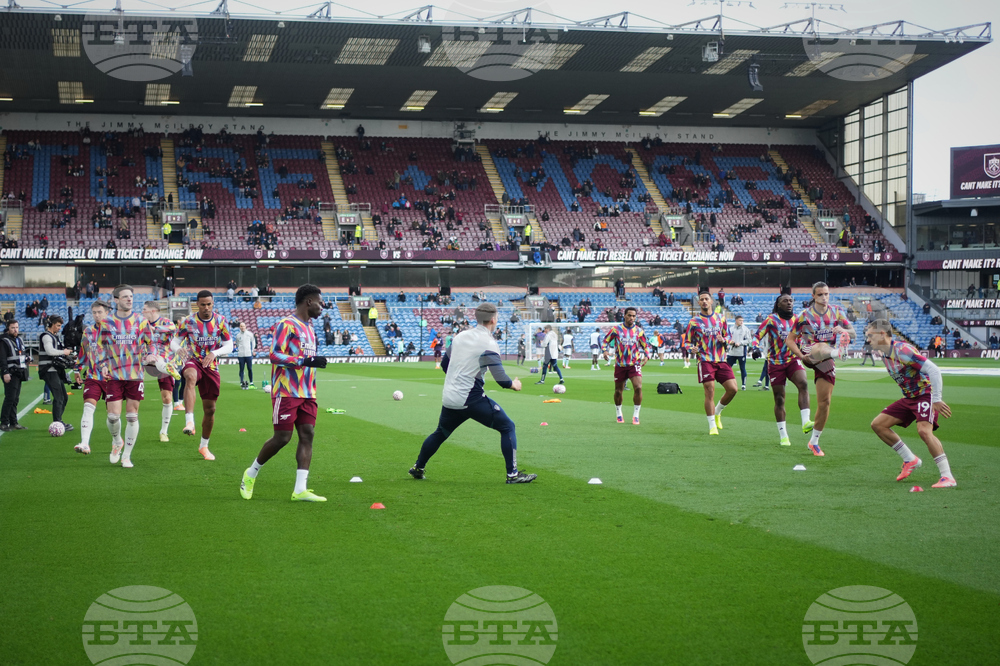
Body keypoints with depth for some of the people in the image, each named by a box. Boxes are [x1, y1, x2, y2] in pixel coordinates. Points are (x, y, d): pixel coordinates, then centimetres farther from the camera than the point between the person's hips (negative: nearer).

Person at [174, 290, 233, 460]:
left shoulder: (221, 321, -2)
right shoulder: (188, 322, -5)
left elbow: (229, 346, -1)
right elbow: (175, 341, -1)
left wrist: (215, 353, -21)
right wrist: (179, 349, -25)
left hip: (211, 367, 3)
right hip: (193, 362, -3)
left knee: (210, 409, 8)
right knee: (191, 377, -41)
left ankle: (204, 446, 29)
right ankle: (189, 422, -52)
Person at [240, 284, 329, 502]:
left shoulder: (309, 328, 19)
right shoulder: (286, 325, -9)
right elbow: (275, 355, -18)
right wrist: (305, 361, -24)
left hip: (307, 394, 8)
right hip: (286, 392, -8)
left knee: (307, 435, -2)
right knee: (282, 437, -6)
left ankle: (300, 490, -4)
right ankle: (251, 474, 17)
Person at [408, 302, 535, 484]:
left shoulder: (460, 336, 8)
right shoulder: (488, 343, -12)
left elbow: (444, 364, 20)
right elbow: (501, 379, -16)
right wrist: (513, 384, 4)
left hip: (449, 399, 7)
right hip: (471, 399, -7)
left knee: (440, 433, 28)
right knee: (507, 427, 2)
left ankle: (418, 468, 36)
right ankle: (513, 474, -3)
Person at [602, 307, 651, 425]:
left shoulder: (639, 331, 4)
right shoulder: (616, 329, 1)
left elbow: (646, 345, 14)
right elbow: (606, 340, 12)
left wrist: (646, 356, -4)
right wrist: (606, 350, -7)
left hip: (635, 364, 0)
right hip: (620, 365, 0)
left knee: (638, 388, -18)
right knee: (618, 391, 8)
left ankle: (636, 415, -7)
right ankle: (618, 414, 32)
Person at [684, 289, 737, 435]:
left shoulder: (721, 317, 11)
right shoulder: (694, 321, 2)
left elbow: (728, 335, 19)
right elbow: (687, 341, 7)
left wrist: (724, 340, -5)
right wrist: (692, 349, -15)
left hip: (721, 360, 3)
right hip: (705, 361, -3)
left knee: (732, 389, -6)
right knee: (710, 392, -9)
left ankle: (717, 412, 21)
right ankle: (712, 426, 1)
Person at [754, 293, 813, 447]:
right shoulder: (771, 319, -4)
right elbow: (757, 335, -7)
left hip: (792, 360, 2)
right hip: (775, 363, -2)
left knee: (803, 384, -27)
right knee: (779, 399, 2)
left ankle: (805, 423, -35)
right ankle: (783, 436, 12)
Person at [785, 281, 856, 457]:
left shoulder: (836, 311, -1)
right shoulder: (805, 315, -9)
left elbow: (853, 334, 1)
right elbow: (790, 340, -7)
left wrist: (843, 330, -22)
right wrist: (801, 355, -23)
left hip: (827, 359, 0)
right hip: (809, 356, 1)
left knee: (825, 401, -3)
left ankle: (814, 441, 7)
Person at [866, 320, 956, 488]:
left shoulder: (902, 350, -23)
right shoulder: (885, 356, 6)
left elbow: (933, 370, -26)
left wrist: (937, 399, -28)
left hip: (926, 394, -9)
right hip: (909, 397, 10)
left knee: (924, 430, -30)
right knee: (878, 424, 4)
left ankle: (947, 477, -24)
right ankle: (910, 460, 14)